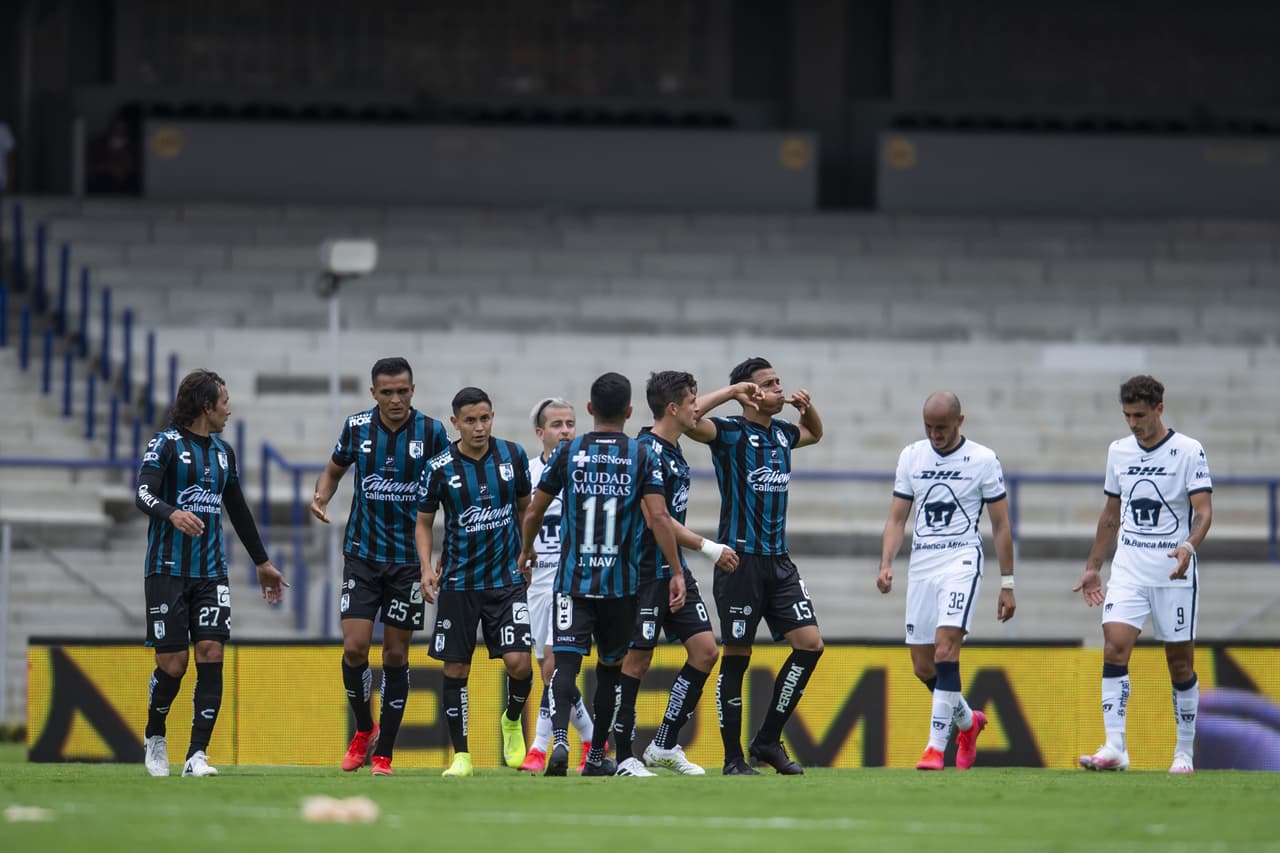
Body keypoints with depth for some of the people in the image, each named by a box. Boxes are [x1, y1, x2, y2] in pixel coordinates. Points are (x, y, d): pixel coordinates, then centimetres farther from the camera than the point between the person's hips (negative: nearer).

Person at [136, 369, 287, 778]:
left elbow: (238, 510, 27)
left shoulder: (223, 452, 16)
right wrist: (172, 513, -40)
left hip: (211, 571, 5)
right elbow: (143, 495, -19)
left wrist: (262, 562, 31)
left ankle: (197, 756, -10)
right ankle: (155, 737, 22)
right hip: (168, 569, -5)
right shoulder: (166, 444, -4)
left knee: (211, 655, -9)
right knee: (173, 663, -5)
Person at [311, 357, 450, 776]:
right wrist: (321, 497, -7)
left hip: (409, 559, -1)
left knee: (396, 655, 3)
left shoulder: (431, 431, -5)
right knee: (355, 648, -9)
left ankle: (384, 753, 12)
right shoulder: (357, 427, -1)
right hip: (362, 553, 1)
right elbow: (334, 470, 15)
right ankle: (364, 729, 16)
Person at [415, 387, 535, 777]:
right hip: (458, 581, 0)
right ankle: (461, 755, 10)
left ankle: (513, 720, 20)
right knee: (456, 669, 0)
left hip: (507, 578, 0)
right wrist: (427, 567, -10)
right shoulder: (440, 468, -7)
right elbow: (423, 522, 4)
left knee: (518, 662, -11)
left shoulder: (513, 455, -2)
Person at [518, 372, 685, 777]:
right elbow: (658, 518, -10)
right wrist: (677, 572, -6)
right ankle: (597, 755, 22)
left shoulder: (568, 453, 1)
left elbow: (534, 511, 6)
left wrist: (527, 551, 26)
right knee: (610, 667, 15)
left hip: (573, 579, -1)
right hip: (622, 583, 1)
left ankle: (559, 738, -32)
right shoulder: (644, 457, -1)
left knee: (566, 662, -7)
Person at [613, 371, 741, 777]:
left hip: (675, 570, 9)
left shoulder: (673, 450, 12)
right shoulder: (647, 451, -17)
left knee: (705, 650, 4)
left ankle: (665, 745, 11)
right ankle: (623, 757, 5)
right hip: (647, 572, -9)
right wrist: (708, 547, -17)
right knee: (637, 660, -3)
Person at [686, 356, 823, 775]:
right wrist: (731, 392, -20)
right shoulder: (730, 432, -7)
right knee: (736, 656, -1)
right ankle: (733, 757, 5)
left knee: (810, 644, -3)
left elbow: (814, 433, 37)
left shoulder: (782, 432, 13)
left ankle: (768, 740, 8)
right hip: (740, 558, -7)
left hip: (778, 560, 7)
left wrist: (807, 407, 15)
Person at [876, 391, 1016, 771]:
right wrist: (886, 564, -6)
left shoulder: (983, 460, -2)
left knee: (945, 650, -21)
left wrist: (1007, 585, 0)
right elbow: (897, 517, 10)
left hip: (962, 561, -5)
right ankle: (968, 721, 31)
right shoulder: (911, 456, 8)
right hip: (921, 565, 5)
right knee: (922, 667, 5)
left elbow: (1001, 525, 2)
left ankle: (937, 745, -19)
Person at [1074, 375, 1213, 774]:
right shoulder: (1119, 451, 9)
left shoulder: (1188, 451, -6)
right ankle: (1115, 748, -18)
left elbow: (1203, 510, -13)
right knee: (1114, 647, -14)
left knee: (1180, 662, 3)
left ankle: (1184, 752, 15)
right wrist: (1093, 568, 19)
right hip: (1128, 570, 4)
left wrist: (1189, 546, -32)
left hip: (1175, 573, -4)